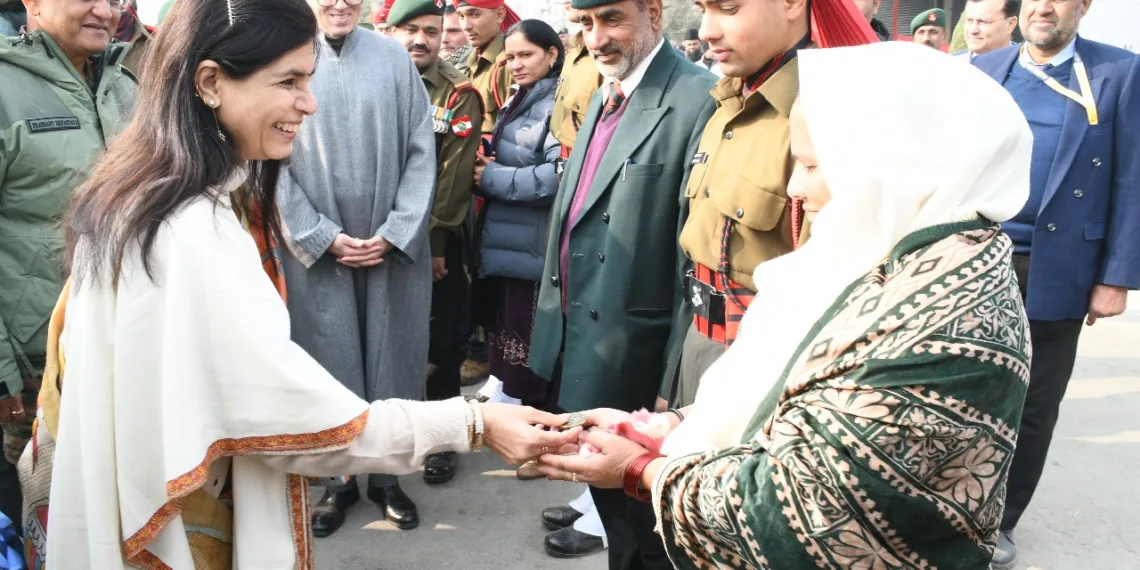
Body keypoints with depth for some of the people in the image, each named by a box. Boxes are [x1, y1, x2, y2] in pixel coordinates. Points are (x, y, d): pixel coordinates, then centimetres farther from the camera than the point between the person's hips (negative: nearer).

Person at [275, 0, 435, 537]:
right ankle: (338, 479, 24)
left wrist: (395, 231, -7)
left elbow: (422, 151, 1)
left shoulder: (393, 57, 0)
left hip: (392, 248, 1)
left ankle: (387, 475, 24)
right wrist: (321, 235, -8)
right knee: (330, 366, 7)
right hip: (316, 250, -1)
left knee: (390, 361, 8)